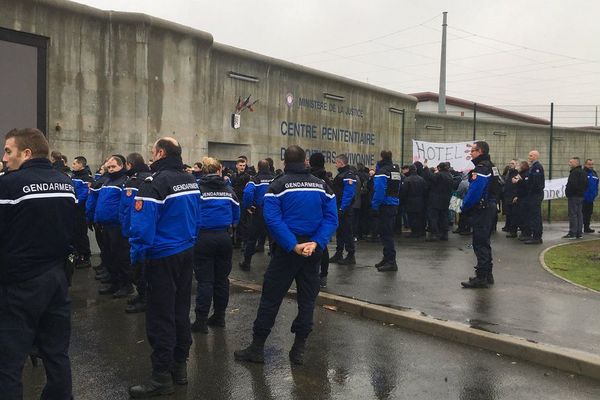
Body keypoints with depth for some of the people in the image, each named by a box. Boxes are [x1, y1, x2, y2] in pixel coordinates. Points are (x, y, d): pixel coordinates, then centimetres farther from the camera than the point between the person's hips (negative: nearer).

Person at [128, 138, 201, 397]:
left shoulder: (155, 182, -18)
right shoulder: (191, 180, 7)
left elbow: (143, 224, -23)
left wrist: (136, 253, -11)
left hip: (162, 257, -8)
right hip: (187, 253, 8)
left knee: (160, 317, 0)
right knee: (181, 310, 16)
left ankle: (162, 377, 7)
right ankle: (180, 366, 27)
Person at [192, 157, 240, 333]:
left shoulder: (197, 188, -7)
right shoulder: (228, 190, 3)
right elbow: (236, 215, 7)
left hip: (204, 238, -3)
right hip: (224, 238, 3)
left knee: (205, 280, 2)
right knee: (222, 278, 13)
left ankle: (201, 320, 4)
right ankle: (219, 316, 23)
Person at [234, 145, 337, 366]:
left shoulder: (278, 185, -5)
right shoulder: (322, 185, 6)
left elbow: (273, 220, -18)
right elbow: (331, 219, -5)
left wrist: (293, 246, -20)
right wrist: (316, 243, -14)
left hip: (286, 250, -3)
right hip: (313, 251, 3)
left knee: (271, 298, 5)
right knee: (307, 300, 12)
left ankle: (257, 348, 13)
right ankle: (299, 350, 17)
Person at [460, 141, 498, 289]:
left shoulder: (481, 168, -17)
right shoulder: (491, 167, 15)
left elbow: (474, 191, -24)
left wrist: (464, 207, -12)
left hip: (481, 210, -10)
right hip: (490, 207, 10)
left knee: (480, 244, -6)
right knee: (484, 242, 16)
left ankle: (481, 277, -3)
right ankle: (487, 274, 23)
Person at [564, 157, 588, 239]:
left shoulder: (574, 172, -17)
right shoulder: (583, 172, 16)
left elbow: (572, 184, -25)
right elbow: (586, 185, 19)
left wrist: (567, 193, -11)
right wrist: (582, 191, 17)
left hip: (573, 196, -10)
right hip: (581, 195, 10)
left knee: (572, 214, -7)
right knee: (579, 214, 12)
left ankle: (572, 233, -7)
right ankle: (579, 233, 15)